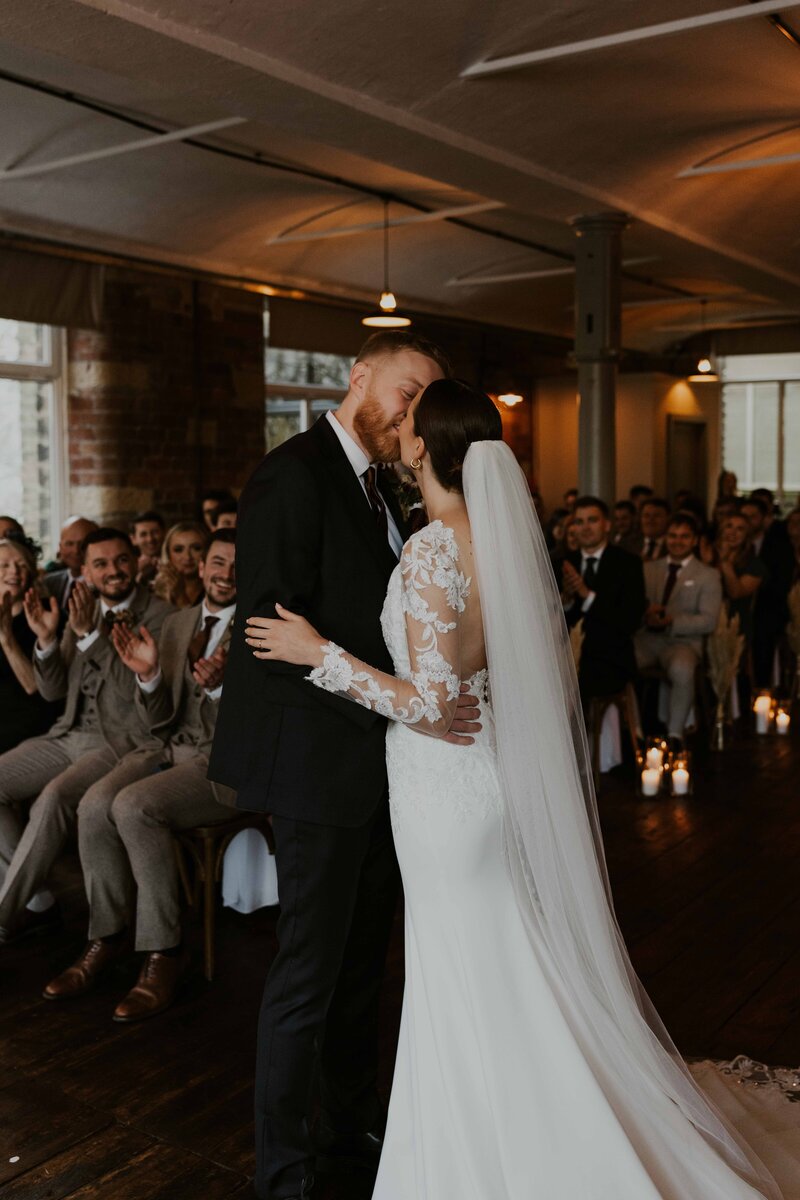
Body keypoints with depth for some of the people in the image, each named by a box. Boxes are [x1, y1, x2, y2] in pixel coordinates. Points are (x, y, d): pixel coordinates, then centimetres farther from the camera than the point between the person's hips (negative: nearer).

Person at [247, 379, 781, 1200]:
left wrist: (319, 654, -18)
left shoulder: (432, 550, -21)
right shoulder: (507, 534, 2)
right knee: (515, 982, 21)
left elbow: (433, 705, -23)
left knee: (464, 991, 9)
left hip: (446, 786, -8)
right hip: (503, 772, 8)